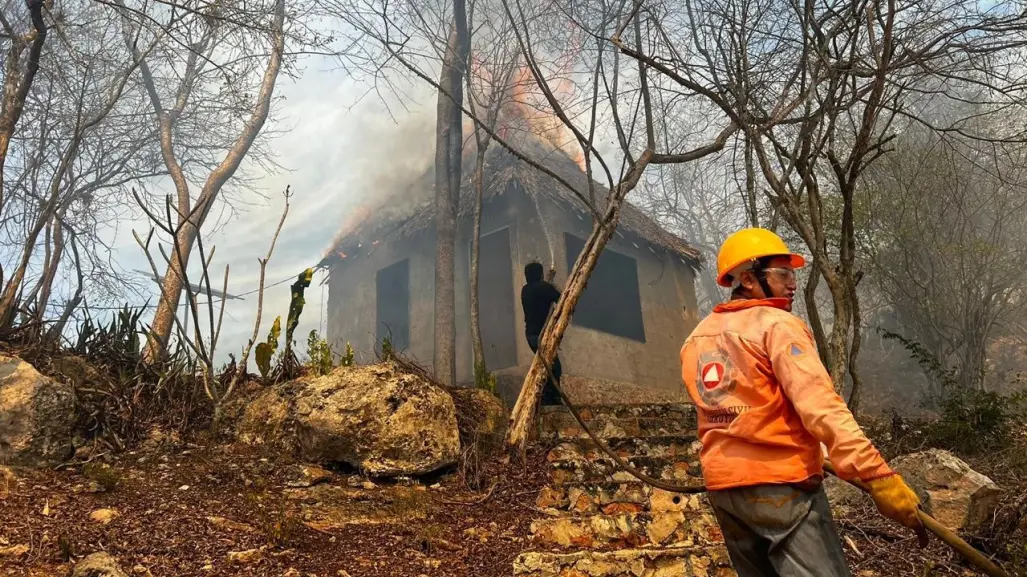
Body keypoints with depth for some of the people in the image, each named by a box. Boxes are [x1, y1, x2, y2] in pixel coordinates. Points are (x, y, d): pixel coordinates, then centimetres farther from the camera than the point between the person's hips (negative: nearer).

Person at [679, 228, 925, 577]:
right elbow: (820, 407, -21)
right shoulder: (777, 325, -9)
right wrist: (877, 475, -24)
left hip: (722, 487, 8)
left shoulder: (696, 339, 12)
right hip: (781, 485, -7)